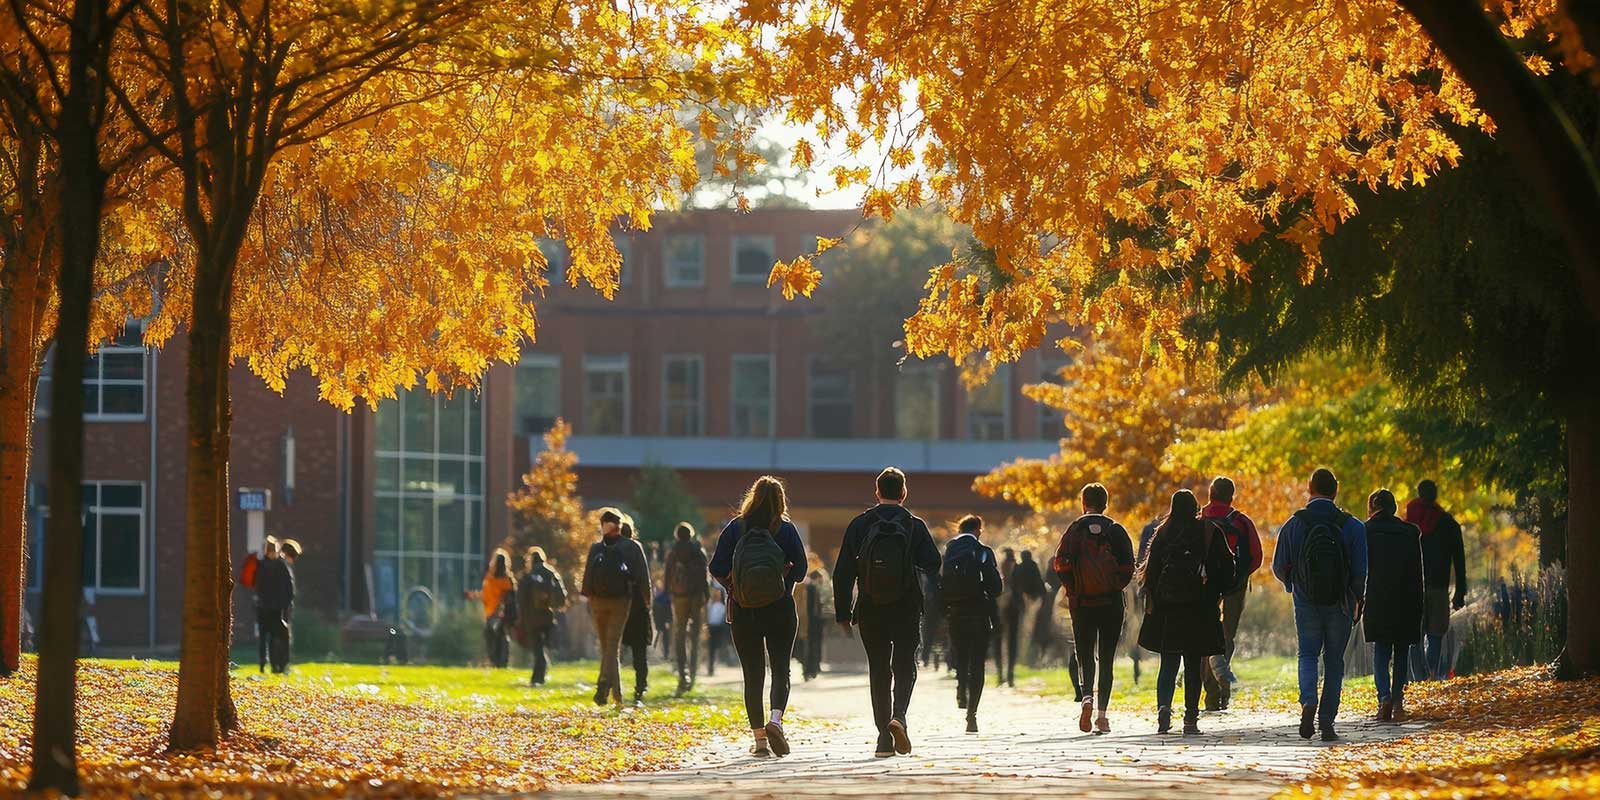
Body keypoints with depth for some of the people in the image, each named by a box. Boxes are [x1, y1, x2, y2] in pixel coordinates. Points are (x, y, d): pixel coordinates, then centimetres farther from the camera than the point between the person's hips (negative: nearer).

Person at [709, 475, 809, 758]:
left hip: (743, 609, 1)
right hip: (780, 608, -1)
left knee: (752, 674, 7)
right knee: (781, 669, 6)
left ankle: (759, 738, 4)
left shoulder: (735, 528, -1)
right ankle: (775, 719, -20)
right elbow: (800, 567, -6)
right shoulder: (786, 529, -3)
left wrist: (732, 586, 11)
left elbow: (717, 568, -5)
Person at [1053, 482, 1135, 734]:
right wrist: (1116, 587, 9)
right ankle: (1102, 713, 3)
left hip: (1082, 602, -1)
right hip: (1112, 602, 1)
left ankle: (1087, 697, -22)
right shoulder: (1116, 530, 1)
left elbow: (1061, 564, -9)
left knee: (1085, 655, 5)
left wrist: (1072, 590, 2)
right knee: (1106, 659, 7)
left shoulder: (1075, 529, -1)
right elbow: (1128, 567, -4)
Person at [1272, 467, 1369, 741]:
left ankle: (1308, 701, -17)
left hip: (1306, 603, 0)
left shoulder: (1293, 525, -3)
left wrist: (1292, 585, 24)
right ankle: (1327, 722, 6)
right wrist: (1356, 600, 10)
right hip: (1341, 604, 0)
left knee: (1308, 655, 12)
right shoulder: (1353, 527, -6)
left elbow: (1279, 567, 2)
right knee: (1334, 661, 11)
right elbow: (1360, 571, -7)